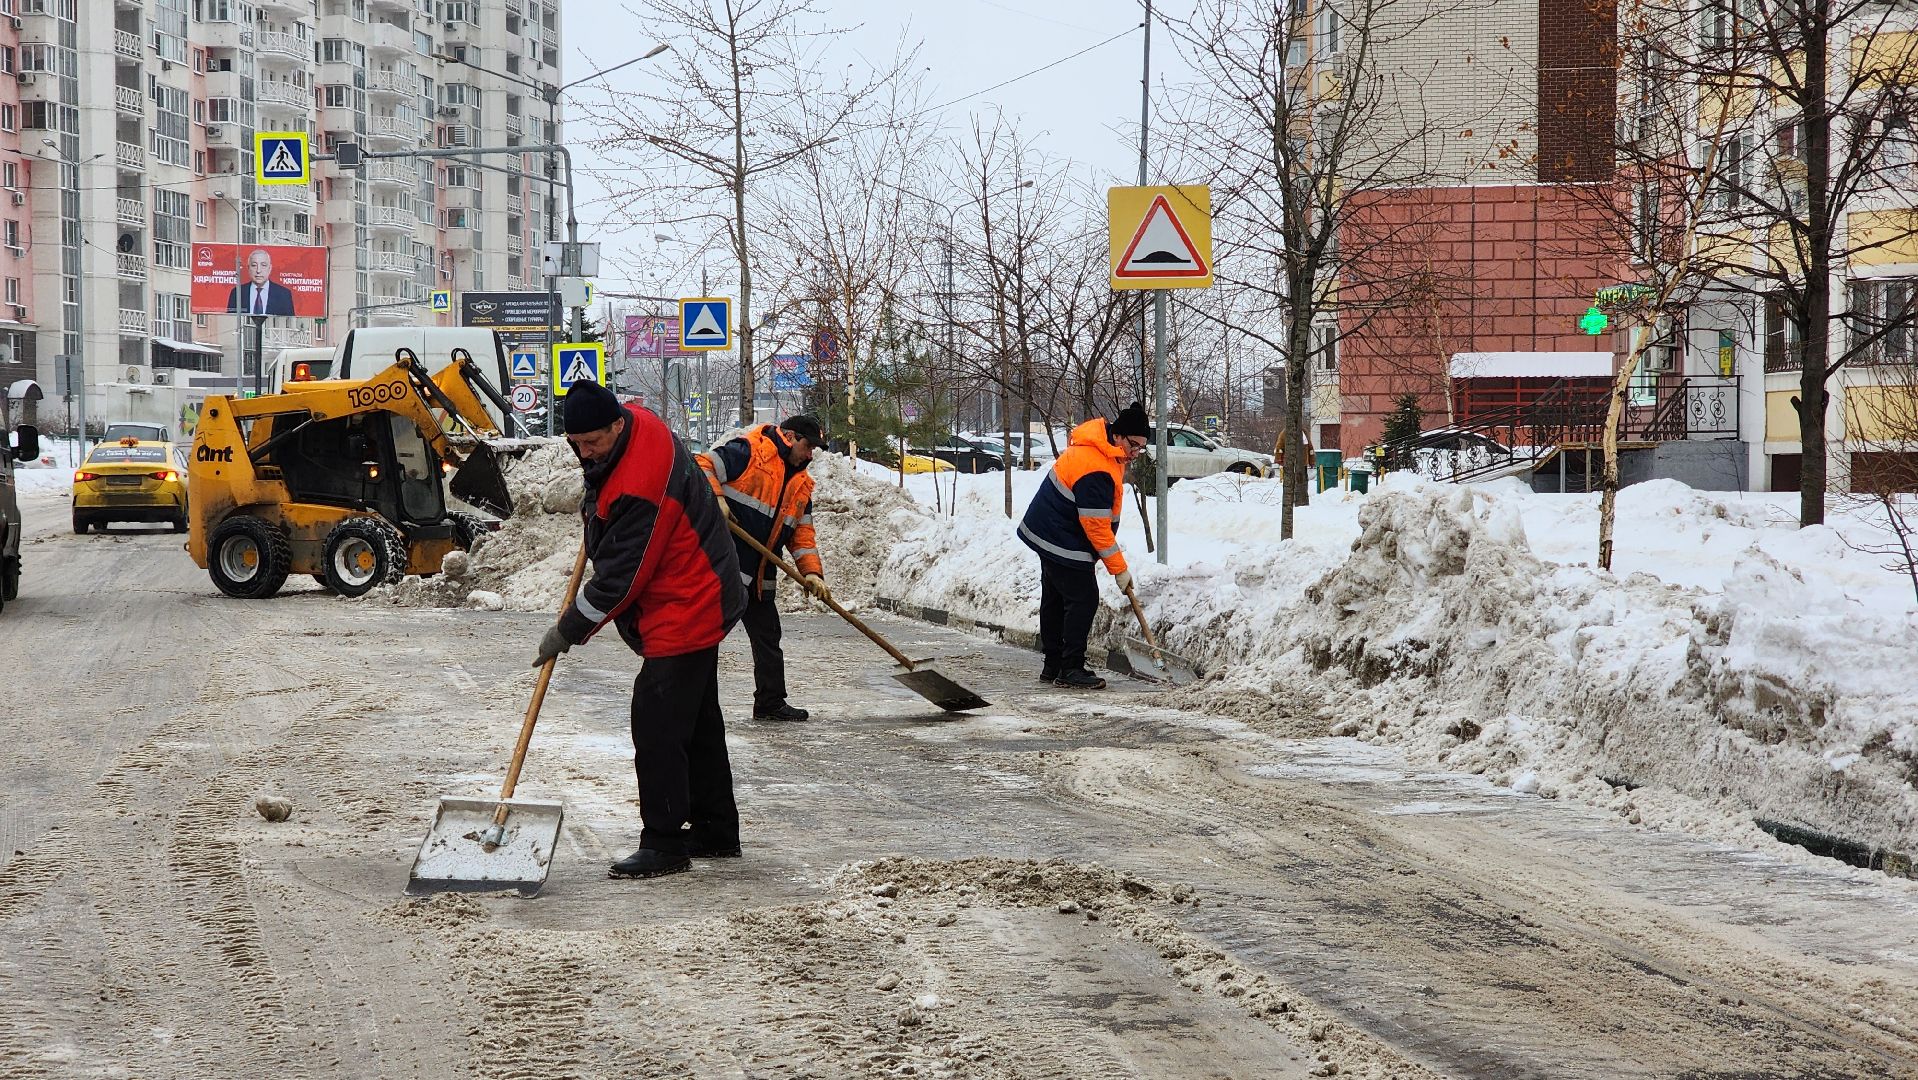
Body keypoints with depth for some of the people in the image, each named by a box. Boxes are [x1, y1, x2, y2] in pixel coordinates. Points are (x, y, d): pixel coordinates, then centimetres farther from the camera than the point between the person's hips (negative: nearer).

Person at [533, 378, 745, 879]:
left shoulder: (642, 487, -31)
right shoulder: (636, 424, -1)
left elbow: (620, 576, -25)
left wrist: (568, 631, -17)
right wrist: (597, 511, 20)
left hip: (683, 612, -11)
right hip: (698, 603, 11)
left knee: (658, 725, -12)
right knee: (697, 721, 17)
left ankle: (664, 842, -8)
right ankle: (716, 830, 26)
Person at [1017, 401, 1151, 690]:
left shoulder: (1109, 452, 4)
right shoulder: (1095, 470, -30)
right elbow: (1096, 525, -26)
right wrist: (1119, 568, -20)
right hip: (1063, 543, -11)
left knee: (1055, 600, 16)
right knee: (1083, 599, -10)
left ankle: (1053, 666, 24)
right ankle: (1071, 669, -9)